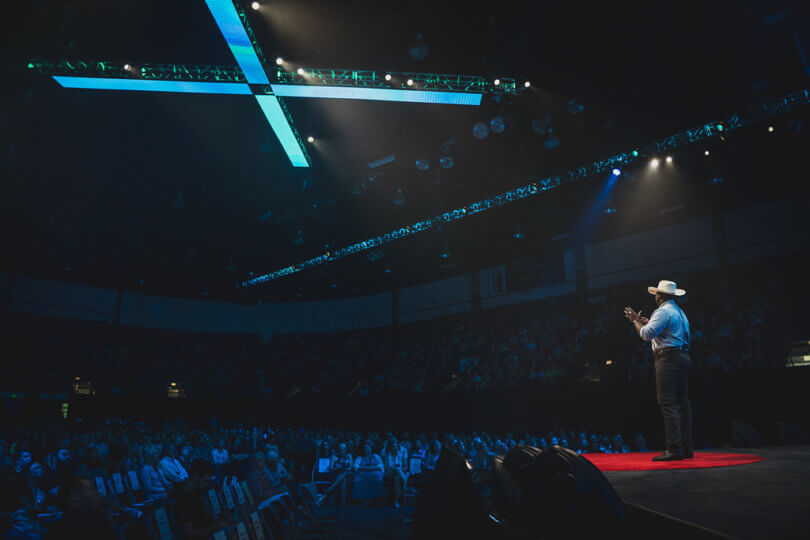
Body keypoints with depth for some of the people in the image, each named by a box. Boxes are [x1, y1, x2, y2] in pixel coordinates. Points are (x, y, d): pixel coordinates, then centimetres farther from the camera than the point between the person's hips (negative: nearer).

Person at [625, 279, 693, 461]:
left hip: (668, 359, -10)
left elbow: (646, 334, -16)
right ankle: (686, 448, 13)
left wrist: (635, 320, 1)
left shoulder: (663, 311, -9)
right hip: (683, 357, 10)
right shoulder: (680, 312, 22)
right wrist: (649, 323, 31)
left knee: (667, 404, -11)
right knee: (682, 402, 10)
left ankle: (674, 449, -14)